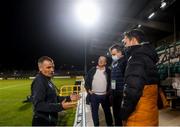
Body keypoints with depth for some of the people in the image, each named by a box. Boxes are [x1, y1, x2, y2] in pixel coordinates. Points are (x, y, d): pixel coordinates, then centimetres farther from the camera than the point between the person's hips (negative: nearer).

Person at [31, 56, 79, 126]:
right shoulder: (39, 81, -21)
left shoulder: (48, 81, 11)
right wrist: (60, 106, -36)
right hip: (43, 122, -9)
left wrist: (68, 98, 7)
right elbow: (38, 105, -29)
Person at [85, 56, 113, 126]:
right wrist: (88, 90, -3)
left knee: (107, 111, 13)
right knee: (94, 112, 11)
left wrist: (109, 91, -2)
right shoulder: (92, 70, 2)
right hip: (94, 95, 1)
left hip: (104, 96, -1)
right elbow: (87, 80, 5)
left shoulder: (108, 71, -1)